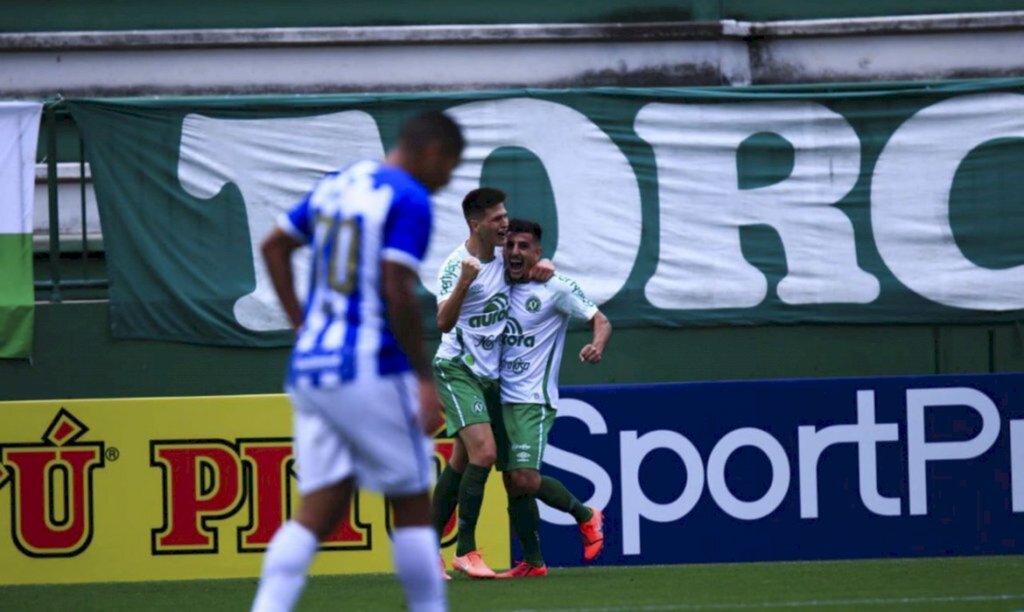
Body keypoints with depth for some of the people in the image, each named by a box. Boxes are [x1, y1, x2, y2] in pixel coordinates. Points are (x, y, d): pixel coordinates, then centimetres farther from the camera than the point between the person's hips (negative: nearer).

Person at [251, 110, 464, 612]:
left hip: (310, 367, 7)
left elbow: (274, 246, 20)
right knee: (412, 506, 3)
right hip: (370, 372, -7)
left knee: (319, 511, 4)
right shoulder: (410, 201, -9)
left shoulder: (335, 185, 14)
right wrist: (425, 377, -13)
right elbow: (397, 292, -18)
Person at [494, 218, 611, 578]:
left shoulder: (555, 288, -6)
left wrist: (597, 346, -24)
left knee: (524, 479, -16)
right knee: (513, 483, 3)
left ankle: (585, 516, 8)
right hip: (503, 397, 6)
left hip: (533, 400, -6)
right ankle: (533, 562, 11)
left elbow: (600, 321, -5)